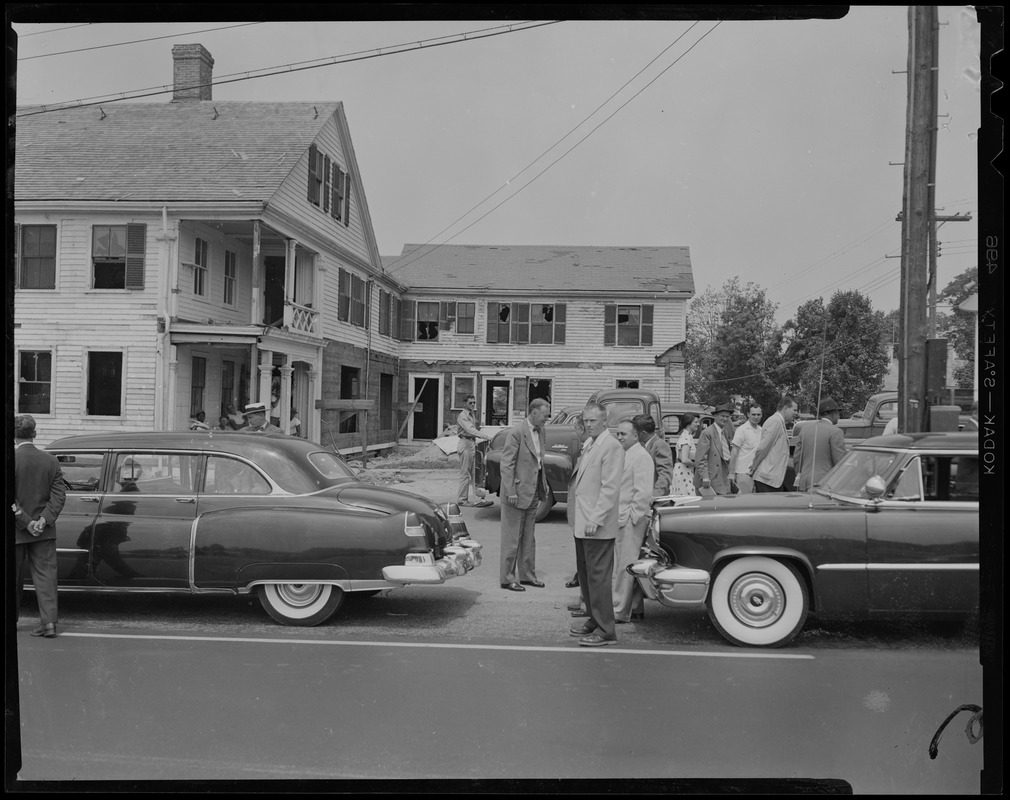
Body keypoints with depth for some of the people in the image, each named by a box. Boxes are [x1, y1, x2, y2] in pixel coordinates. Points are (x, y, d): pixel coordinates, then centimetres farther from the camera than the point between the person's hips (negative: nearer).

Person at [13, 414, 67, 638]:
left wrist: (26, 522, -12)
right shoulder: (50, 460, 0)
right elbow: (59, 495, -5)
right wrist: (44, 519, -9)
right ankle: (49, 622, -4)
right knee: (45, 575, 3)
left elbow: (9, 500, -16)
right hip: (44, 531, 2)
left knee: (14, 578, 13)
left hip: (16, 531, -2)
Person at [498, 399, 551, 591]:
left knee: (529, 539, 15)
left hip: (533, 493, 8)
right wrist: (511, 491, -21)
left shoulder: (540, 432, 10)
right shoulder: (516, 432, -15)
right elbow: (506, 464, -17)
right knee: (512, 539, 1)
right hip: (517, 492, -8)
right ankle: (507, 578, 10)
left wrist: (544, 484, 11)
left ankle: (527, 575, 25)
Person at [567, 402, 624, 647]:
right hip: (581, 523, 9)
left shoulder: (611, 447, -13)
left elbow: (610, 488, -18)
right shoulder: (588, 445, 16)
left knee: (598, 576, -5)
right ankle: (594, 619, 28)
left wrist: (595, 520, -21)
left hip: (597, 526, -9)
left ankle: (605, 630, 2)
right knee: (585, 574, 16)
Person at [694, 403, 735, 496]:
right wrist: (705, 478, -23)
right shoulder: (707, 433, -10)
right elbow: (701, 458, -15)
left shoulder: (726, 432, 16)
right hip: (709, 481, -8)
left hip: (723, 481, 8)